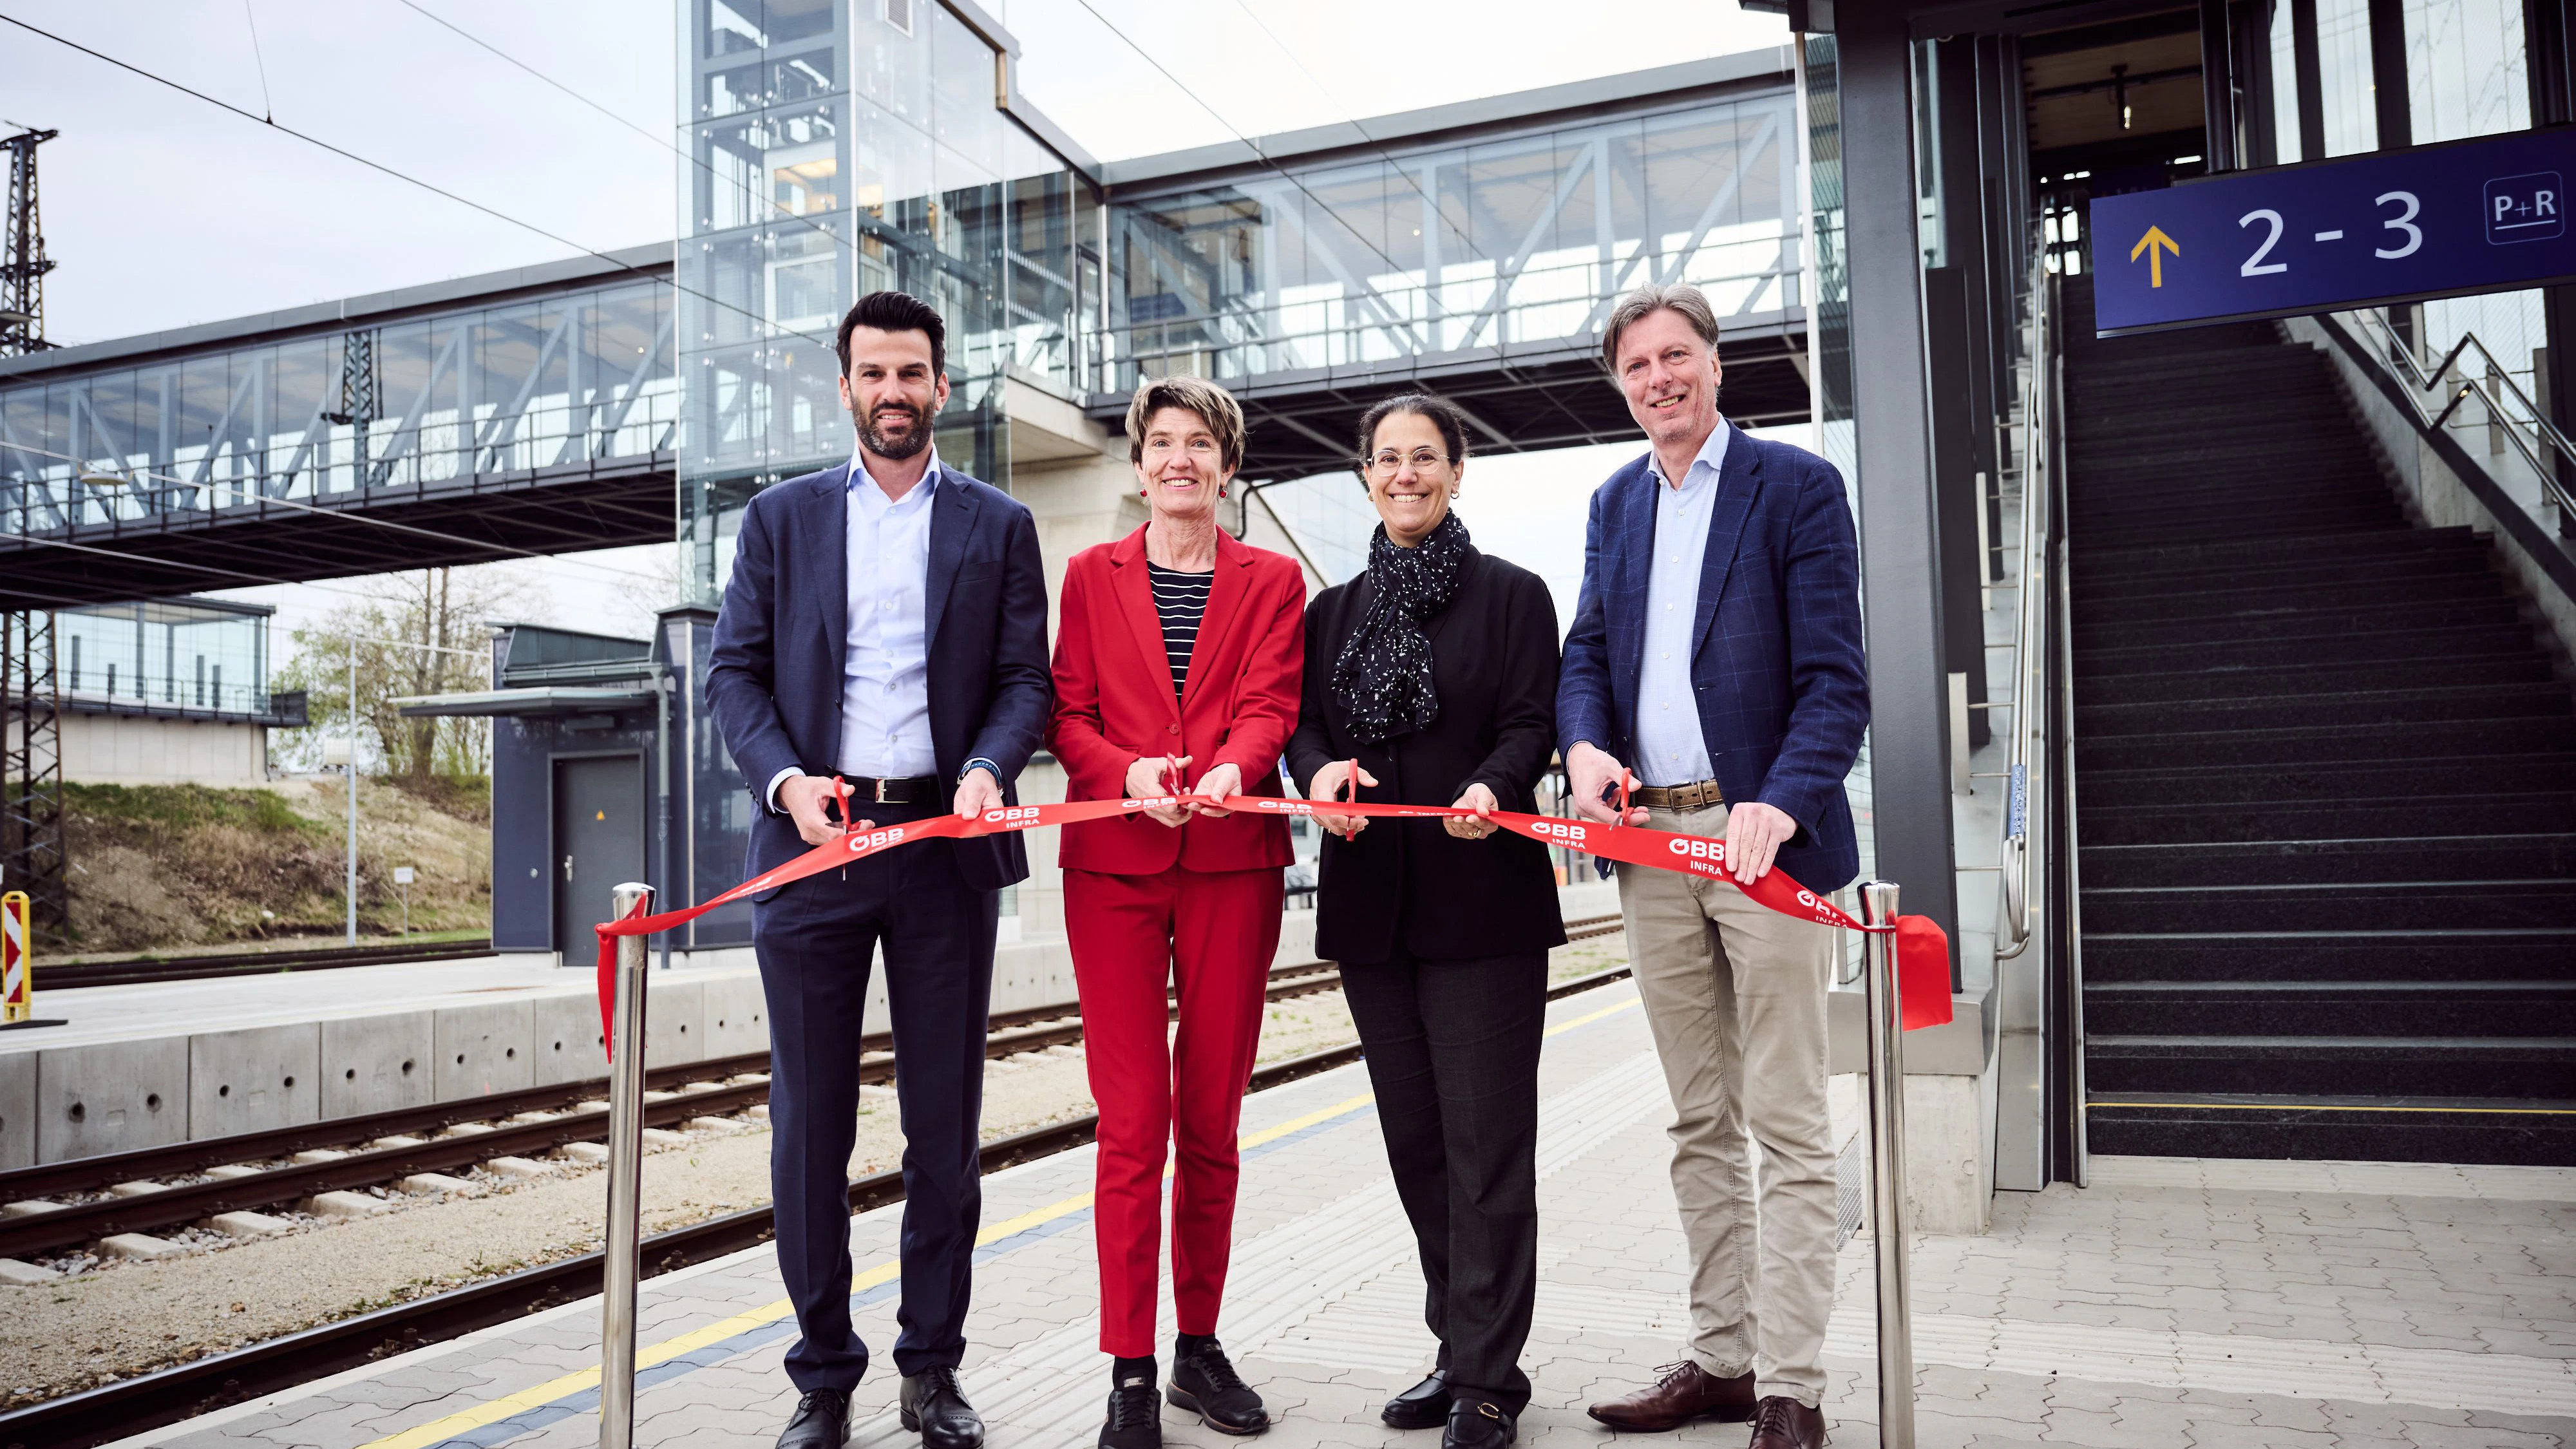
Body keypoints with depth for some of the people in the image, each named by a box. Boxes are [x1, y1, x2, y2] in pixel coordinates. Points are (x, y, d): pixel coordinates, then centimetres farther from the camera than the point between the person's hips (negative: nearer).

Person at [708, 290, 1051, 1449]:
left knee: (945, 1123, 6)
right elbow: (734, 671, 6)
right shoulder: (781, 517, 12)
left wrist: (989, 767, -14)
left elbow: (1025, 678, 5)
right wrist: (785, 780, -11)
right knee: (809, 1123, 4)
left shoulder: (999, 526, 11)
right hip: (811, 836, 1)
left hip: (945, 840, 0)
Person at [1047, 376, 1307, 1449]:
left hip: (1232, 863, 1)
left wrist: (1229, 770, -23)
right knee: (1131, 1120, -3)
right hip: (1113, 864, 0)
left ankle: (1200, 1346, 20)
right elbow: (1068, 714, 6)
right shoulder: (1092, 574, 13)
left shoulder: (1271, 580, 12)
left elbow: (1271, 705, -1)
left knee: (1212, 1120, 7)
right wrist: (1127, 774, -14)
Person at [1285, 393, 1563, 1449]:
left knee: (1486, 1142, -3)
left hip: (1485, 898, -4)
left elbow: (1531, 724, -4)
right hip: (1371, 902, 5)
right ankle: (1460, 1350, 23)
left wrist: (1494, 788, -24)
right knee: (1416, 1137, 10)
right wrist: (1320, 770, -14)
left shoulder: (1511, 595, 5)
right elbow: (1302, 722, 9)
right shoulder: (1333, 610, 16)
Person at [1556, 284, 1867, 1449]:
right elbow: (1586, 651, 13)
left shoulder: (1798, 487, -3)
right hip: (1651, 840, 6)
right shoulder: (1614, 502, 16)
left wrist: (1778, 805, -25)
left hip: (1761, 838, -5)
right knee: (1700, 1124, 13)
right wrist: (1585, 744, -10)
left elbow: (1835, 680, -9)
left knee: (1789, 1130, -1)